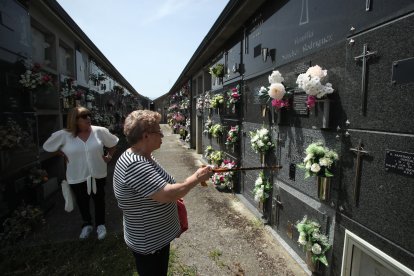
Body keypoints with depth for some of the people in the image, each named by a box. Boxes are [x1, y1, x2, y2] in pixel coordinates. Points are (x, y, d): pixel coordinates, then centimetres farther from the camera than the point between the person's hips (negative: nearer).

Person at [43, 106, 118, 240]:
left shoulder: (99, 131, -10)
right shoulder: (64, 135, -11)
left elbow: (113, 142, 6)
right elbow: (48, 146, 6)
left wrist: (109, 156, -1)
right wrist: (62, 155, -1)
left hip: (98, 175, 0)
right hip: (77, 177, 0)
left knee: (99, 200, 15)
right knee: (82, 202, 19)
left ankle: (100, 224, 37)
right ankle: (87, 224, 43)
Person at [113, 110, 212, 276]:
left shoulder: (143, 157, 1)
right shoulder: (135, 164, -31)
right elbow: (166, 194, -37)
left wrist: (174, 198, 3)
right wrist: (196, 178, -25)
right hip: (149, 243, -9)